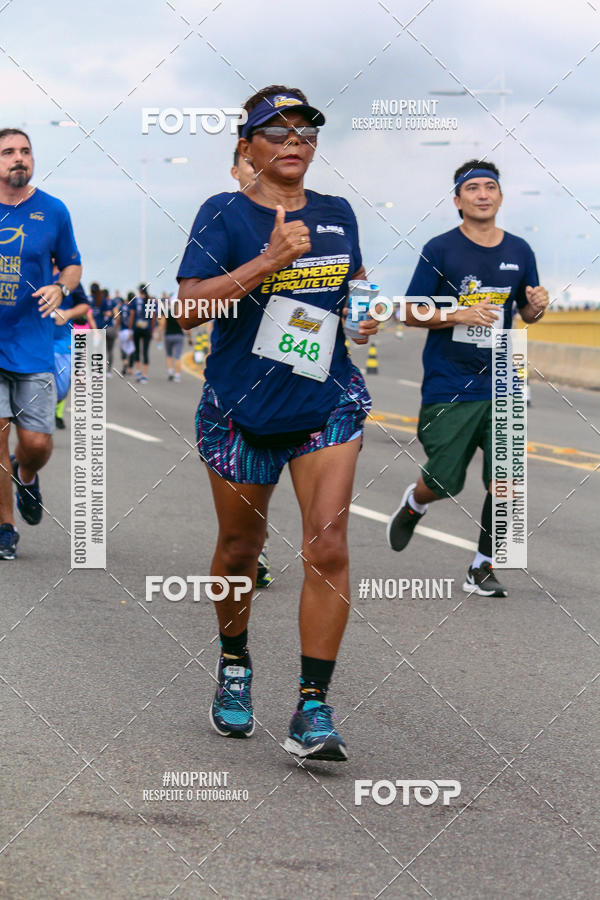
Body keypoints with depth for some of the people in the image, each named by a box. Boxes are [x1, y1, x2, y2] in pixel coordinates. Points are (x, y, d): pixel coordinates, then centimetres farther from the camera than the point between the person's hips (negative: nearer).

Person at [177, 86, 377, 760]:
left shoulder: (337, 215, 7)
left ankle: (313, 708, -10)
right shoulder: (224, 215, -7)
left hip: (327, 405, 2)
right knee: (240, 548, 12)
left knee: (327, 545, -13)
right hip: (241, 410, -2)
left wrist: (364, 313, 4)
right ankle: (234, 664, 40)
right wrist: (269, 261, -27)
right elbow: (188, 307, -19)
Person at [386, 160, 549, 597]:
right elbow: (412, 313, -4)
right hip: (448, 389, -3)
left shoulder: (519, 251, 6)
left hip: (501, 388, 3)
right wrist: (460, 315, -20)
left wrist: (537, 305, -7)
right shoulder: (440, 250, -5)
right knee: (445, 483, 3)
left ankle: (482, 570, 11)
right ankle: (414, 504, 40)